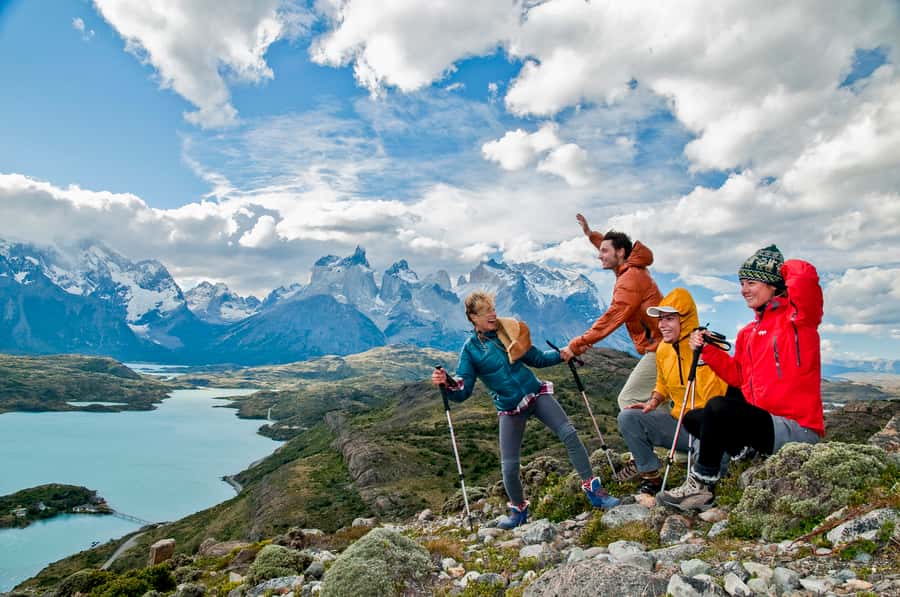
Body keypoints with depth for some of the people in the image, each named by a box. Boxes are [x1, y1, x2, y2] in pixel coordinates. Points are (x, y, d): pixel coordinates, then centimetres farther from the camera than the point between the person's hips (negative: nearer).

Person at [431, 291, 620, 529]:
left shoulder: (510, 330, 2)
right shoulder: (470, 349, -6)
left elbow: (536, 359, 12)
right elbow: (463, 390, -10)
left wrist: (562, 354, -2)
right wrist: (446, 382, -30)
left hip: (537, 394, 2)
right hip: (509, 409, -2)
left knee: (569, 433, -14)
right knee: (509, 466, -4)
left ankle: (592, 489, 3)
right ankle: (518, 509, 24)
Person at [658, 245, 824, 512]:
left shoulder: (797, 318, -8)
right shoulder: (748, 332, 14)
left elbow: (805, 275, -27)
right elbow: (738, 376, 15)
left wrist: (781, 268, -5)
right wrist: (708, 350, 4)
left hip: (797, 430, -9)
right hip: (766, 423, 9)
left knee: (718, 407, -29)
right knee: (692, 418, 13)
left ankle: (701, 486, -16)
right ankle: (746, 452, -6)